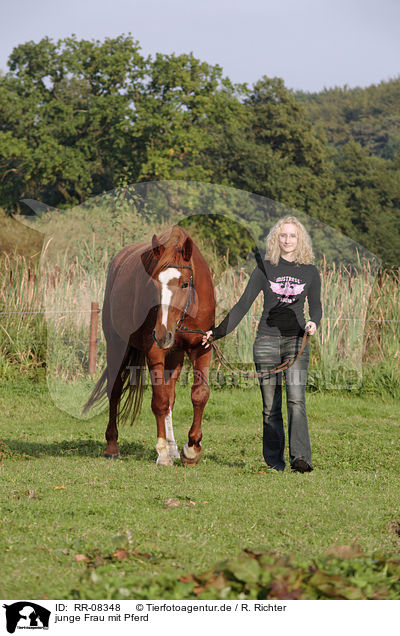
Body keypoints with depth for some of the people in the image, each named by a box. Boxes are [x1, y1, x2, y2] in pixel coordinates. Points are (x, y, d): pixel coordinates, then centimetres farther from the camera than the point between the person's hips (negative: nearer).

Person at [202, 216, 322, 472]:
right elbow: (243, 304, 8)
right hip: (267, 339, 1)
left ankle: (301, 457, -26)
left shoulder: (310, 272, 7)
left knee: (296, 400, -17)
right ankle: (274, 463, 6)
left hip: (296, 339, -1)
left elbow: (316, 305, 18)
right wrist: (218, 332, 3)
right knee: (270, 406, 0)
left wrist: (313, 323, -5)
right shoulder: (265, 268, 5)